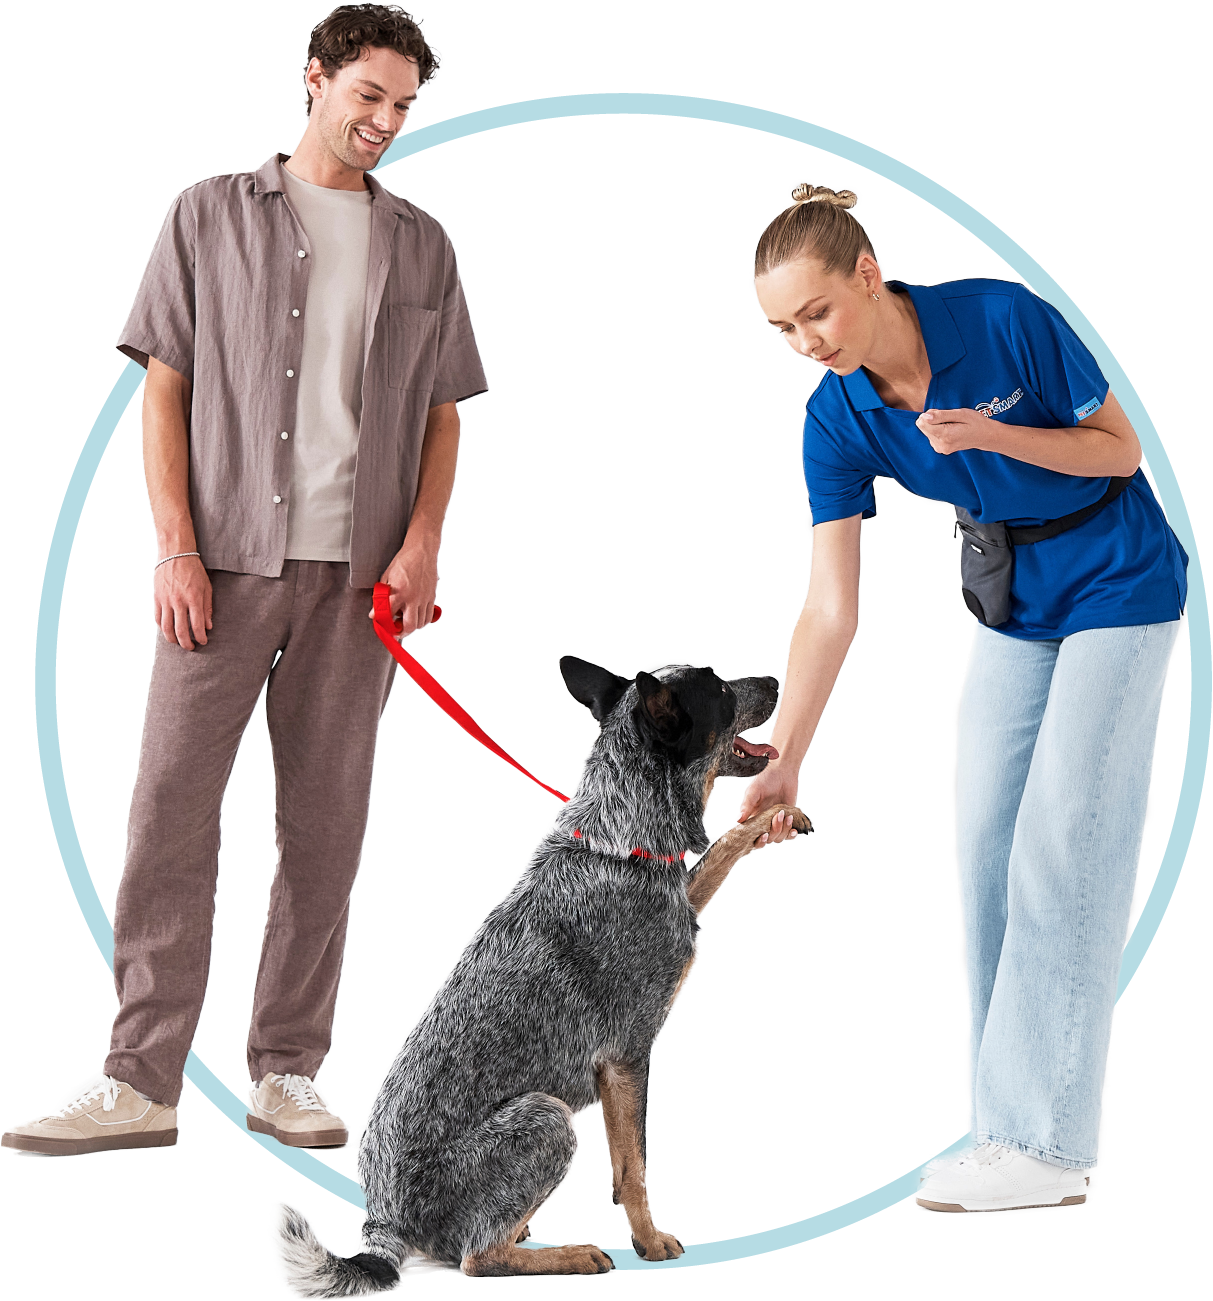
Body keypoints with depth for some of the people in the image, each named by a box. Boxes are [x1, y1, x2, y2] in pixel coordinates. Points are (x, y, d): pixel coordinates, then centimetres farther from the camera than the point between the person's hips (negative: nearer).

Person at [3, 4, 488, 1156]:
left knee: (326, 820, 2)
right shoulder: (211, 215, 9)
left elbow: (442, 415, 14)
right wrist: (175, 546, -7)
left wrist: (421, 544, -2)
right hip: (228, 556, -2)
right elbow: (165, 386, 4)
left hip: (358, 569, 2)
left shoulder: (421, 247, 15)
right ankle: (140, 1079, -5)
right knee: (173, 802, -8)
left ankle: (287, 1071, 10)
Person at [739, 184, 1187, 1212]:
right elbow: (831, 608, -15)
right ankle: (1015, 1121, 11)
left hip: (1118, 587, -5)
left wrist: (994, 435, -32)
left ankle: (1043, 1144, -8)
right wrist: (781, 763, -22)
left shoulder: (1004, 320, -26)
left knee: (1061, 846, -10)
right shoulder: (836, 423, -14)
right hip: (1013, 605, 5)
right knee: (988, 845, 3)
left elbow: (1121, 448, -14)